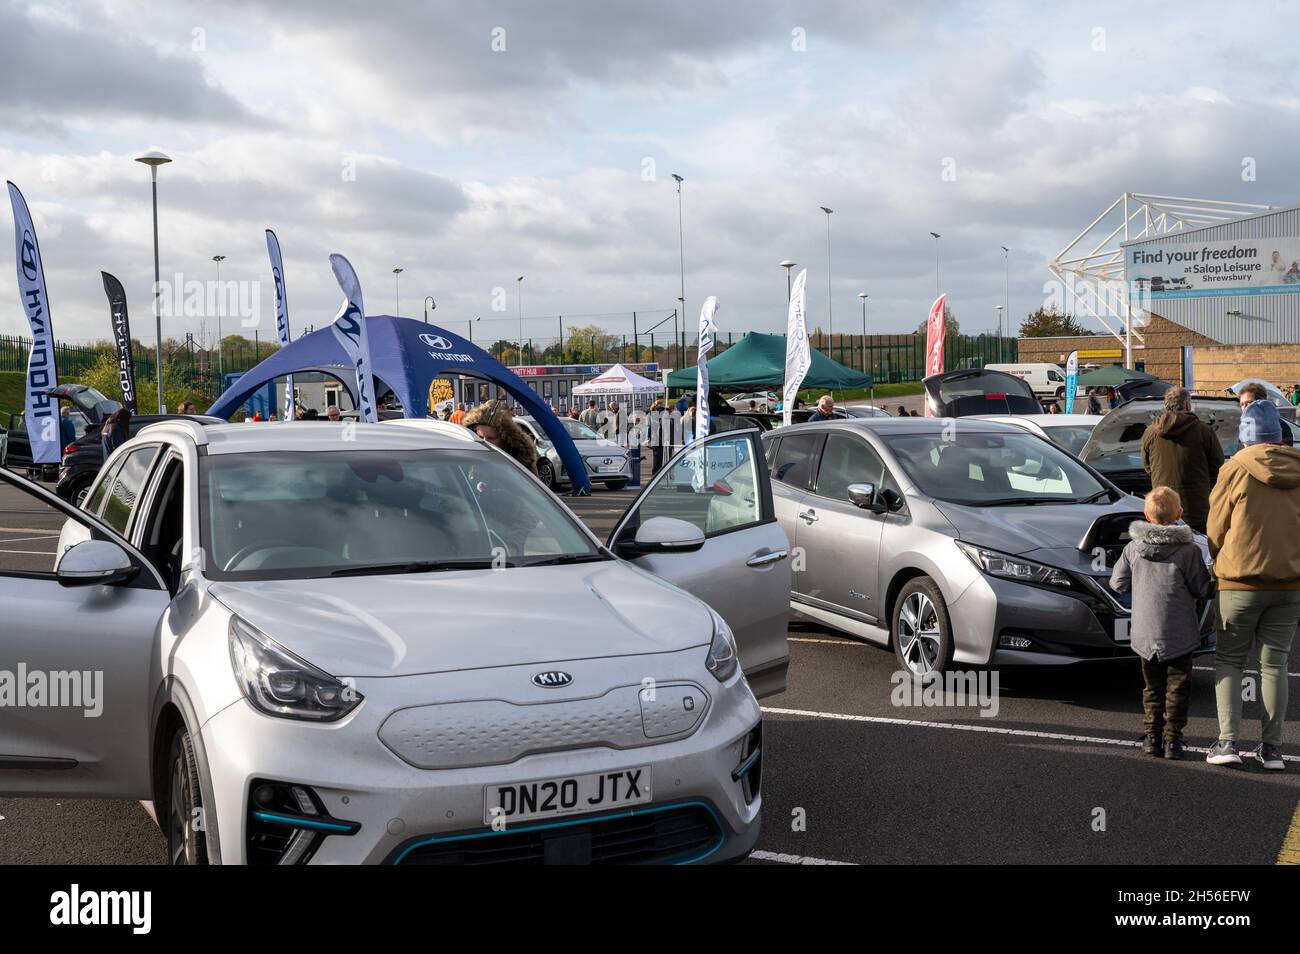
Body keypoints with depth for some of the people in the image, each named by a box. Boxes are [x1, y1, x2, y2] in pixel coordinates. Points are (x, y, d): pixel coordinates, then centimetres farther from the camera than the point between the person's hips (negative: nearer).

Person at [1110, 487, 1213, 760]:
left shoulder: (1133, 548, -1)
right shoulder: (1189, 550, -9)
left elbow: (1118, 583, 5)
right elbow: (1201, 590, -4)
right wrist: (1217, 584, 16)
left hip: (1145, 633, 3)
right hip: (1179, 634, -3)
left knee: (1152, 686, 15)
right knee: (1177, 686, 8)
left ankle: (1152, 736, 13)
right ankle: (1172, 738, 5)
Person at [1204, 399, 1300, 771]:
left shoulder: (1236, 469, -9)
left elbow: (1216, 527, -2)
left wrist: (1220, 564, 15)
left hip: (1241, 582, -3)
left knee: (1229, 661, 8)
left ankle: (1228, 741, -1)